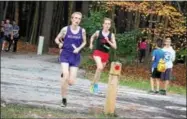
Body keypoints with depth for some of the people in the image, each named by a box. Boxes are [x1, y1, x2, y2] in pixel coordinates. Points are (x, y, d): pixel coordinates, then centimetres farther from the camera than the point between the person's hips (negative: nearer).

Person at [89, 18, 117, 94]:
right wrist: (91, 44, 5)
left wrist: (108, 41, -16)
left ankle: (93, 84, 33)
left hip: (105, 54, 3)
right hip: (97, 52, -3)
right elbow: (92, 37, 20)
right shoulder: (98, 32, -3)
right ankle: (95, 84, -12)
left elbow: (115, 47, -3)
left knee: (100, 70, 14)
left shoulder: (111, 35, -2)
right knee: (100, 67, -27)